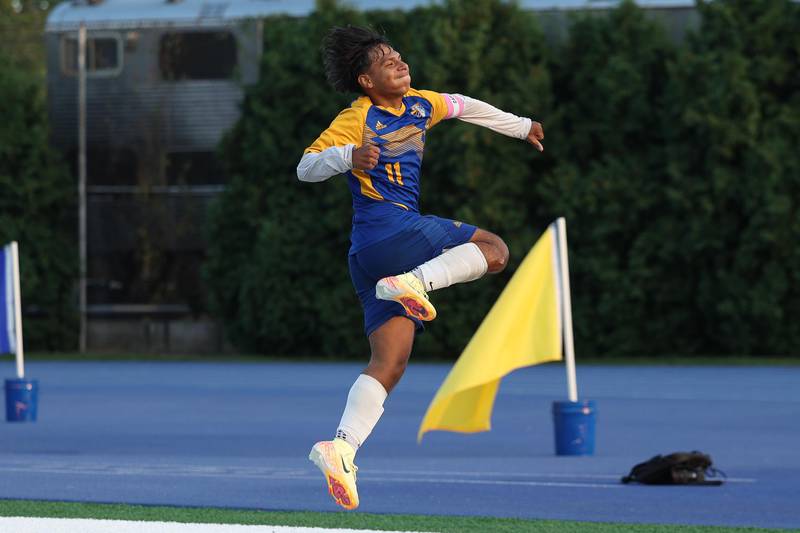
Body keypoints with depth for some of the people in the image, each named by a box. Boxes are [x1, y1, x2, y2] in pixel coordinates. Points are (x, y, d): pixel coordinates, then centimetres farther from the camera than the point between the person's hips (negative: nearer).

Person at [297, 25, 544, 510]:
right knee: (494, 249, -7)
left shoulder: (420, 106, 18)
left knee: (390, 364, -1)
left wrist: (521, 126, 47)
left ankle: (342, 447, -13)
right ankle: (415, 283, -23)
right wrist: (348, 157, -28)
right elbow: (306, 167, -9)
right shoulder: (358, 120, -5)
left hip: (374, 253, 8)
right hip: (386, 229, -8)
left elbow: (463, 106, 37)